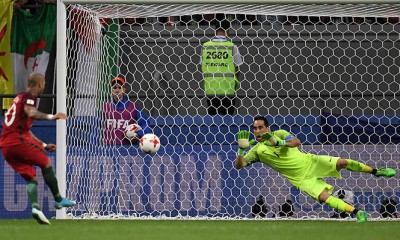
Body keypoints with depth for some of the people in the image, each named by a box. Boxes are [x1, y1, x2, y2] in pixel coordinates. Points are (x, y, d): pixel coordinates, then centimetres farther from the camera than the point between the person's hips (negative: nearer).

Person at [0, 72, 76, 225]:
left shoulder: (20, 98, 28)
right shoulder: (29, 97, -2)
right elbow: (31, 113, -26)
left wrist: (43, 145, 36)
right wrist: (51, 117, -37)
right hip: (18, 140, -9)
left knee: (31, 177, 6)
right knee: (46, 163, 6)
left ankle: (35, 207, -14)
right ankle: (58, 199, 10)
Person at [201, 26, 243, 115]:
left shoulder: (205, 46, 1)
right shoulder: (231, 46, -6)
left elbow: (202, 66, 8)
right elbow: (237, 67, -1)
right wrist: (236, 81, 17)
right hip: (227, 87, -2)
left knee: (212, 114, 9)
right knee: (227, 115, 3)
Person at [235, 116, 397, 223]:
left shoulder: (279, 134, -1)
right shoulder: (257, 150, -2)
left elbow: (297, 142, -16)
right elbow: (239, 165, -10)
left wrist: (278, 142, -30)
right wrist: (242, 149, -28)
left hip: (310, 162, 1)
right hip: (302, 179, -1)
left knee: (342, 162, -15)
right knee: (324, 197, -22)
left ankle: (376, 172, 5)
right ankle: (357, 212, -17)